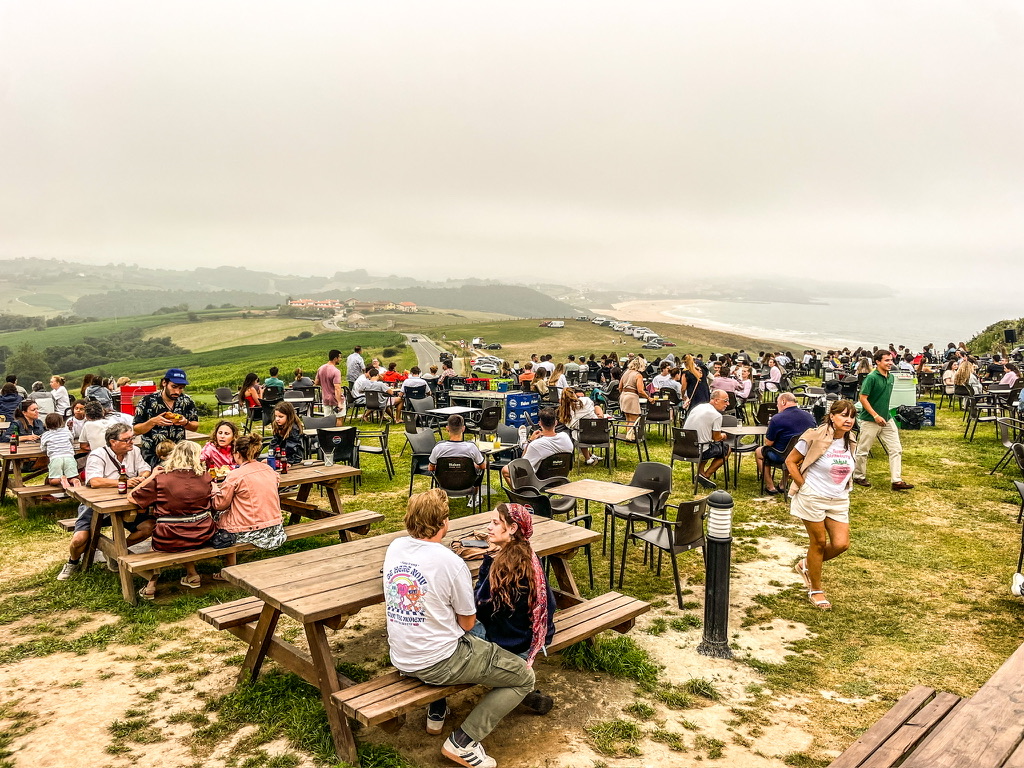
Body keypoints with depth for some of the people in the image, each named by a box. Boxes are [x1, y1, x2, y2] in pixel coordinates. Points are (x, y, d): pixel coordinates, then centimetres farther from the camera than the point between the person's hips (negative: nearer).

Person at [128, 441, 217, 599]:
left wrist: (152, 476, 6)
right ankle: (192, 575, 29)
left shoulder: (161, 479, -11)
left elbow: (131, 497, -1)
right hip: (202, 537, 2)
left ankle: (152, 582, 28)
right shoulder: (204, 476, -3)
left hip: (170, 542, -2)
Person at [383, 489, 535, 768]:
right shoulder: (451, 562, -22)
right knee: (524, 677, 5)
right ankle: (463, 742, 1)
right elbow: (468, 623, -9)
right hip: (438, 664, -7)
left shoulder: (394, 547, -4)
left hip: (400, 659, 7)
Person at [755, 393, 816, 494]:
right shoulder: (809, 416, -2)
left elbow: (768, 443, -13)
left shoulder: (777, 419, -21)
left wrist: (770, 426, 4)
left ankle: (770, 487, 23)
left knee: (758, 451, 21)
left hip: (783, 457, -6)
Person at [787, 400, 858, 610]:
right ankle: (815, 589, 22)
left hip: (839, 500, 6)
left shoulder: (849, 442, 4)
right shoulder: (815, 437, -15)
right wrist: (804, 486, -12)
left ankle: (807, 565, 27)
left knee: (841, 544, -1)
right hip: (813, 498, -6)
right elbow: (790, 461, -10)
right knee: (818, 542, 4)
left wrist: (842, 489, 10)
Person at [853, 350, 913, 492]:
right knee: (863, 450, 5)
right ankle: (858, 476, 22)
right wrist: (876, 416, -21)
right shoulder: (871, 378, -16)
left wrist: (885, 414, 17)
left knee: (896, 449, 2)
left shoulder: (891, 377, 7)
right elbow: (863, 398, -18)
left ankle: (897, 481, 4)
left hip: (887, 419, 7)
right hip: (870, 420, -7)